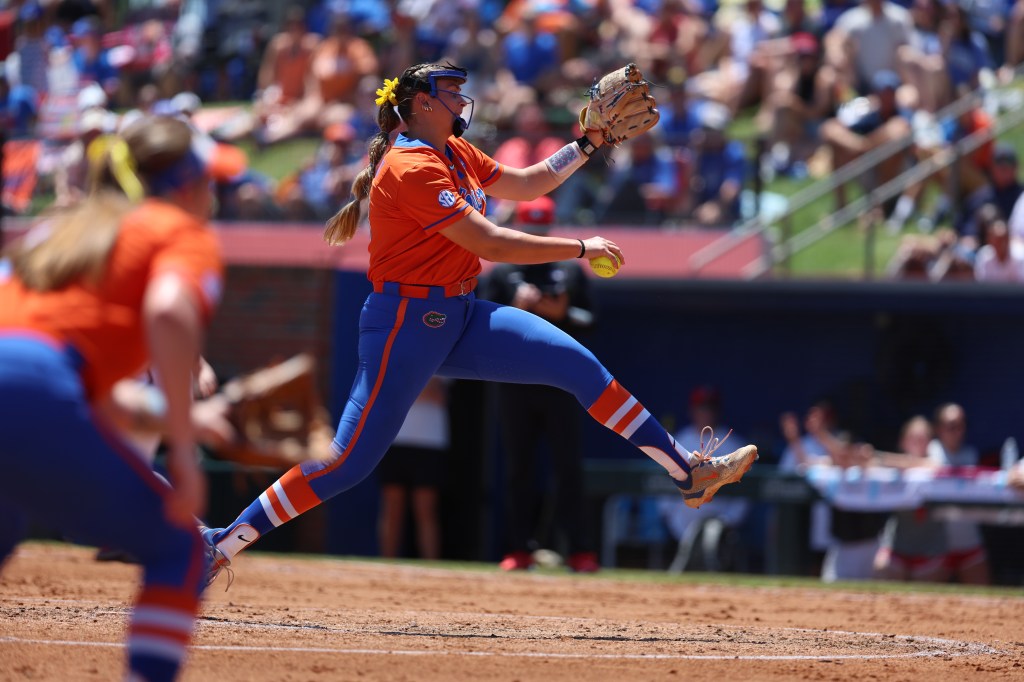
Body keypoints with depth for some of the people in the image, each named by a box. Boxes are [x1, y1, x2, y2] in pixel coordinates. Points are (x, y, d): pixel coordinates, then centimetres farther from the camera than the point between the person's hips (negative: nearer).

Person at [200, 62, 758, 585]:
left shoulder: (455, 154, 11)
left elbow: (527, 185, 24)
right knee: (351, 460, -12)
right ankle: (223, 544, -4)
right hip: (407, 323, -9)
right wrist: (581, 249, -15)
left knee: (579, 365, -1)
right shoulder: (413, 168, -18)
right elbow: (490, 243, -22)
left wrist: (587, 145, 12)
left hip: (459, 319, 9)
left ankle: (690, 474, 4)